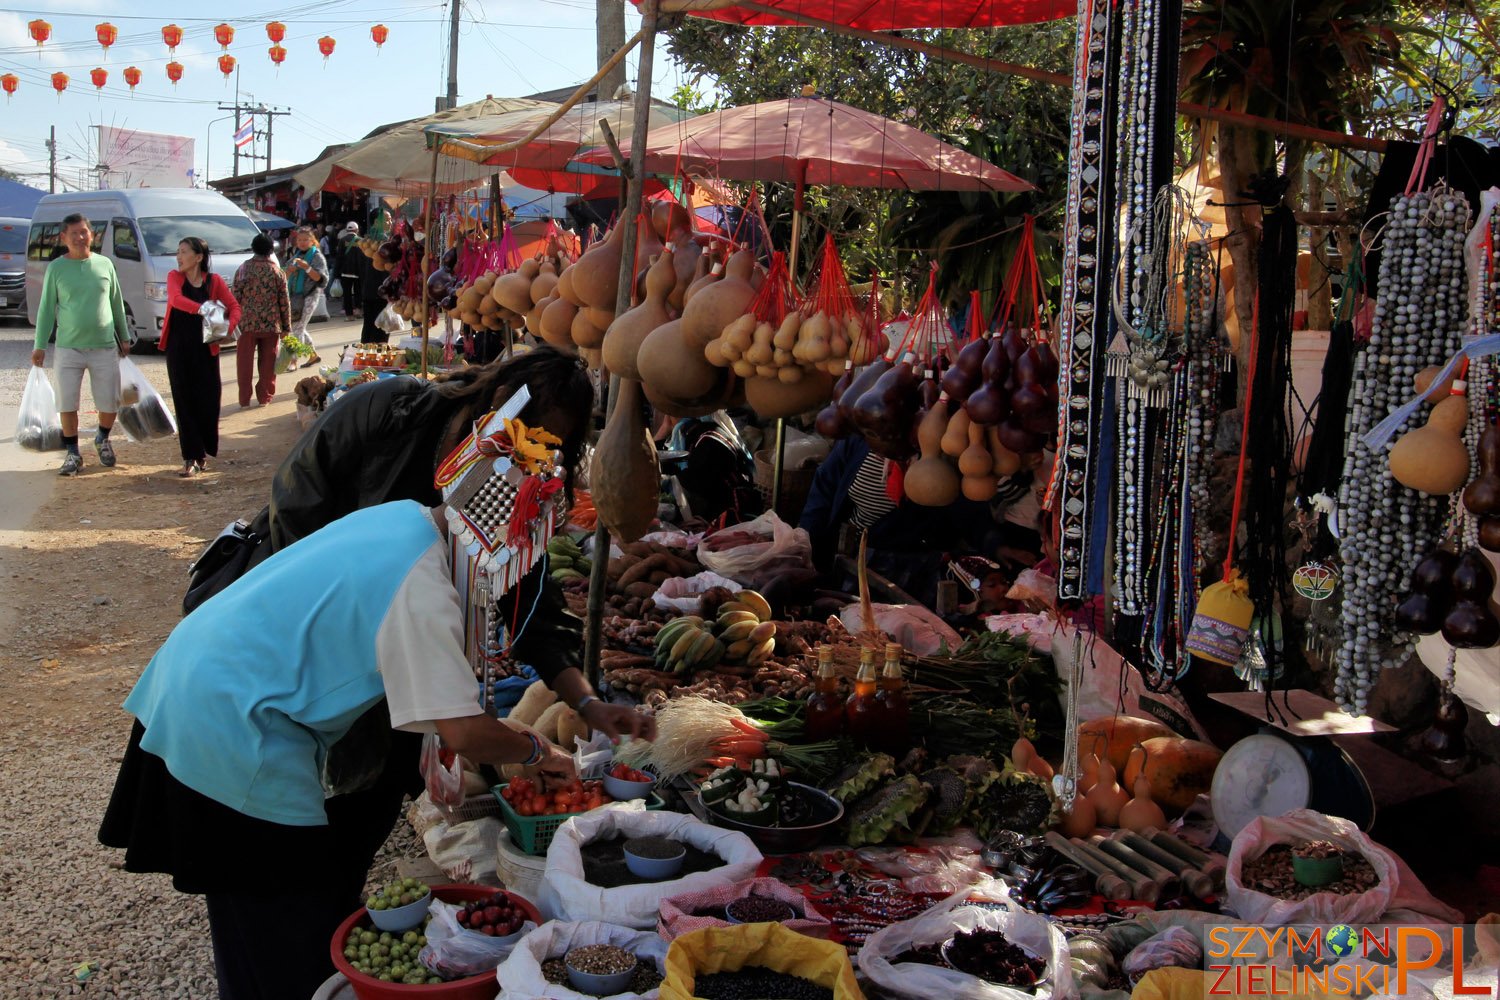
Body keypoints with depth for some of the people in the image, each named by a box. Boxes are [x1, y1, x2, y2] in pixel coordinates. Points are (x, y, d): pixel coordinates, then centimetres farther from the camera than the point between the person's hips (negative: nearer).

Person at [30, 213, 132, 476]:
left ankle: (102, 440, 33)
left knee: (109, 403, 4)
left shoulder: (104, 264, 3)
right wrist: (39, 346, 0)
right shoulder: (56, 268, -1)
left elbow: (117, 303, 12)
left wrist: (124, 337, 14)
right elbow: (46, 308, 2)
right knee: (68, 404, 1)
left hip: (105, 348, 1)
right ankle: (73, 453, 16)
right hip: (68, 349, -1)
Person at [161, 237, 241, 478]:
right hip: (178, 348, 0)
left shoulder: (214, 281, 3)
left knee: (208, 400, -1)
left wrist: (228, 327, -20)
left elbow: (234, 306, 0)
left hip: (206, 348, 0)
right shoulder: (174, 277, 2)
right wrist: (201, 308, -37)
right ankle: (191, 458, 3)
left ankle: (203, 451, 19)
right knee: (184, 401, 0)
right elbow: (176, 299, -18)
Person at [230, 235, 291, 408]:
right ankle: (264, 396, 13)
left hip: (246, 323, 0)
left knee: (245, 362, 6)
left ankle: (244, 399, 8)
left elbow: (235, 297, -1)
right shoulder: (277, 271, 0)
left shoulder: (244, 268, 0)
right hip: (271, 324, 0)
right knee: (267, 362, 9)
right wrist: (286, 327, 7)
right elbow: (284, 302, 0)